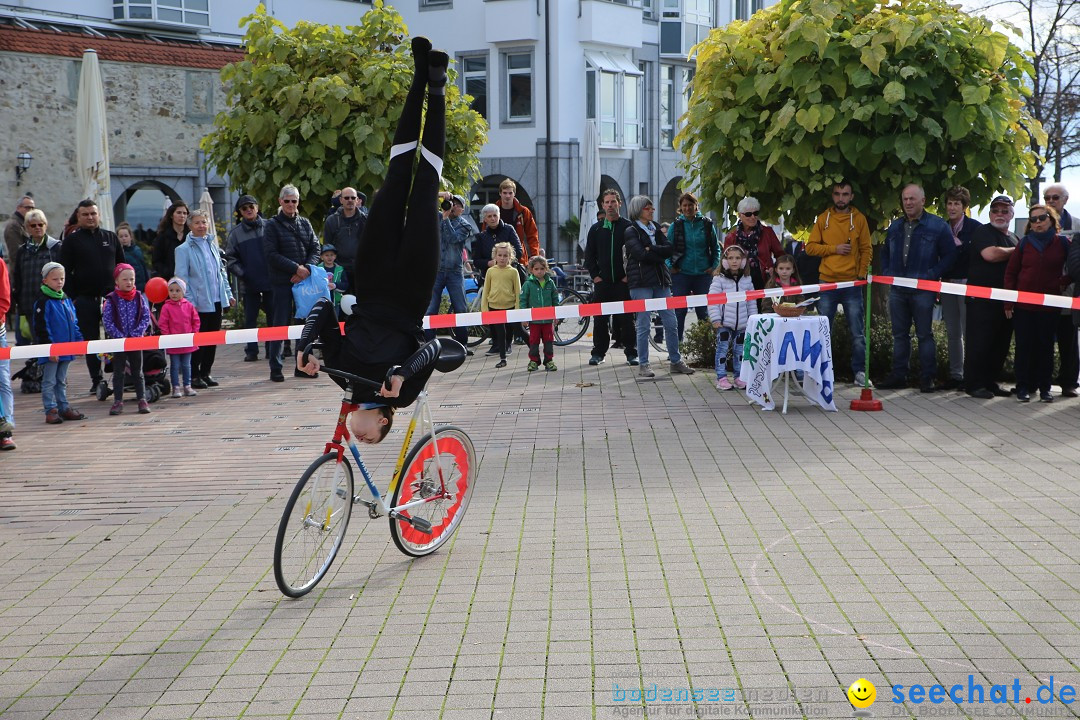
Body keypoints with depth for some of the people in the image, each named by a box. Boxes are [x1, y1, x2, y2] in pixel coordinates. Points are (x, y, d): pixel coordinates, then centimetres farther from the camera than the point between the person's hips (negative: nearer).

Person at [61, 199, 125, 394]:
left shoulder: (110, 237, 10)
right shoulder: (71, 241, 3)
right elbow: (65, 272, 0)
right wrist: (72, 298, -7)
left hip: (112, 296, 1)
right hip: (85, 299, -1)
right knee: (91, 341, 4)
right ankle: (97, 380, 11)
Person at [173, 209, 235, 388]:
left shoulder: (213, 245, 13)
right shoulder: (184, 249, -5)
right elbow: (182, 278, -8)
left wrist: (228, 294, 13)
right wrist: (189, 301, -14)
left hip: (216, 301, 6)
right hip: (198, 303, -6)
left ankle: (206, 372, 21)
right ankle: (194, 376, 9)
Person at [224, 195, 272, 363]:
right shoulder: (235, 232, 2)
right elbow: (230, 257, 4)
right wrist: (241, 273, -9)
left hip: (271, 280, 0)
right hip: (249, 284, 0)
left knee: (273, 317, 6)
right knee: (250, 319, 4)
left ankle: (272, 349, 16)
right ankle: (251, 351, 10)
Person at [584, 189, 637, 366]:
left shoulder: (628, 227, 2)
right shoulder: (596, 228, 9)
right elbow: (589, 255, 12)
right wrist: (595, 275, 2)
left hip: (623, 281, -2)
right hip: (602, 282, 2)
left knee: (627, 318, 0)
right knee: (600, 318, 3)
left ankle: (631, 352, 7)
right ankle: (598, 352, 12)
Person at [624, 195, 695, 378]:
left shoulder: (655, 228, 17)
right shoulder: (631, 232, -2)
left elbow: (669, 249, 3)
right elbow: (642, 255, -15)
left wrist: (651, 249, -11)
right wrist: (660, 254, -2)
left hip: (661, 280, 6)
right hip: (641, 282, -6)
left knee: (670, 323, 4)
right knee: (643, 325, -3)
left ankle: (676, 361, 12)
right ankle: (643, 365, 4)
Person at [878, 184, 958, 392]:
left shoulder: (937, 226, -3)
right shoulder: (895, 226, 14)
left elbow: (950, 254, -4)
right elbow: (885, 253, 25)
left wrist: (932, 275, -13)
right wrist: (887, 273, 10)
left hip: (923, 290, -5)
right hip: (897, 289, 5)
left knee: (925, 334, 0)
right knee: (899, 334, 10)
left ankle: (927, 378, 5)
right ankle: (898, 375, 15)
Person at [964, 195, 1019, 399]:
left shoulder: (1015, 239, 21)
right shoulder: (983, 232, -3)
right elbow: (990, 254, -21)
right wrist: (1017, 251, -6)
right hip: (982, 300, -8)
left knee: (1001, 344, 9)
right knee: (979, 343, -6)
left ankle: (991, 382, 18)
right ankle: (974, 384, -1)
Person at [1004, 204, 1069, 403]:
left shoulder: (1062, 243, 2)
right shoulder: (1025, 242, 4)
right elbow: (1010, 272, 5)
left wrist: (1063, 282, -4)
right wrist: (1008, 302, -1)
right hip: (1023, 304, 0)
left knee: (1046, 346, 5)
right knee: (1024, 346, 2)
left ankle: (1044, 387, 13)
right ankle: (1023, 387, 8)